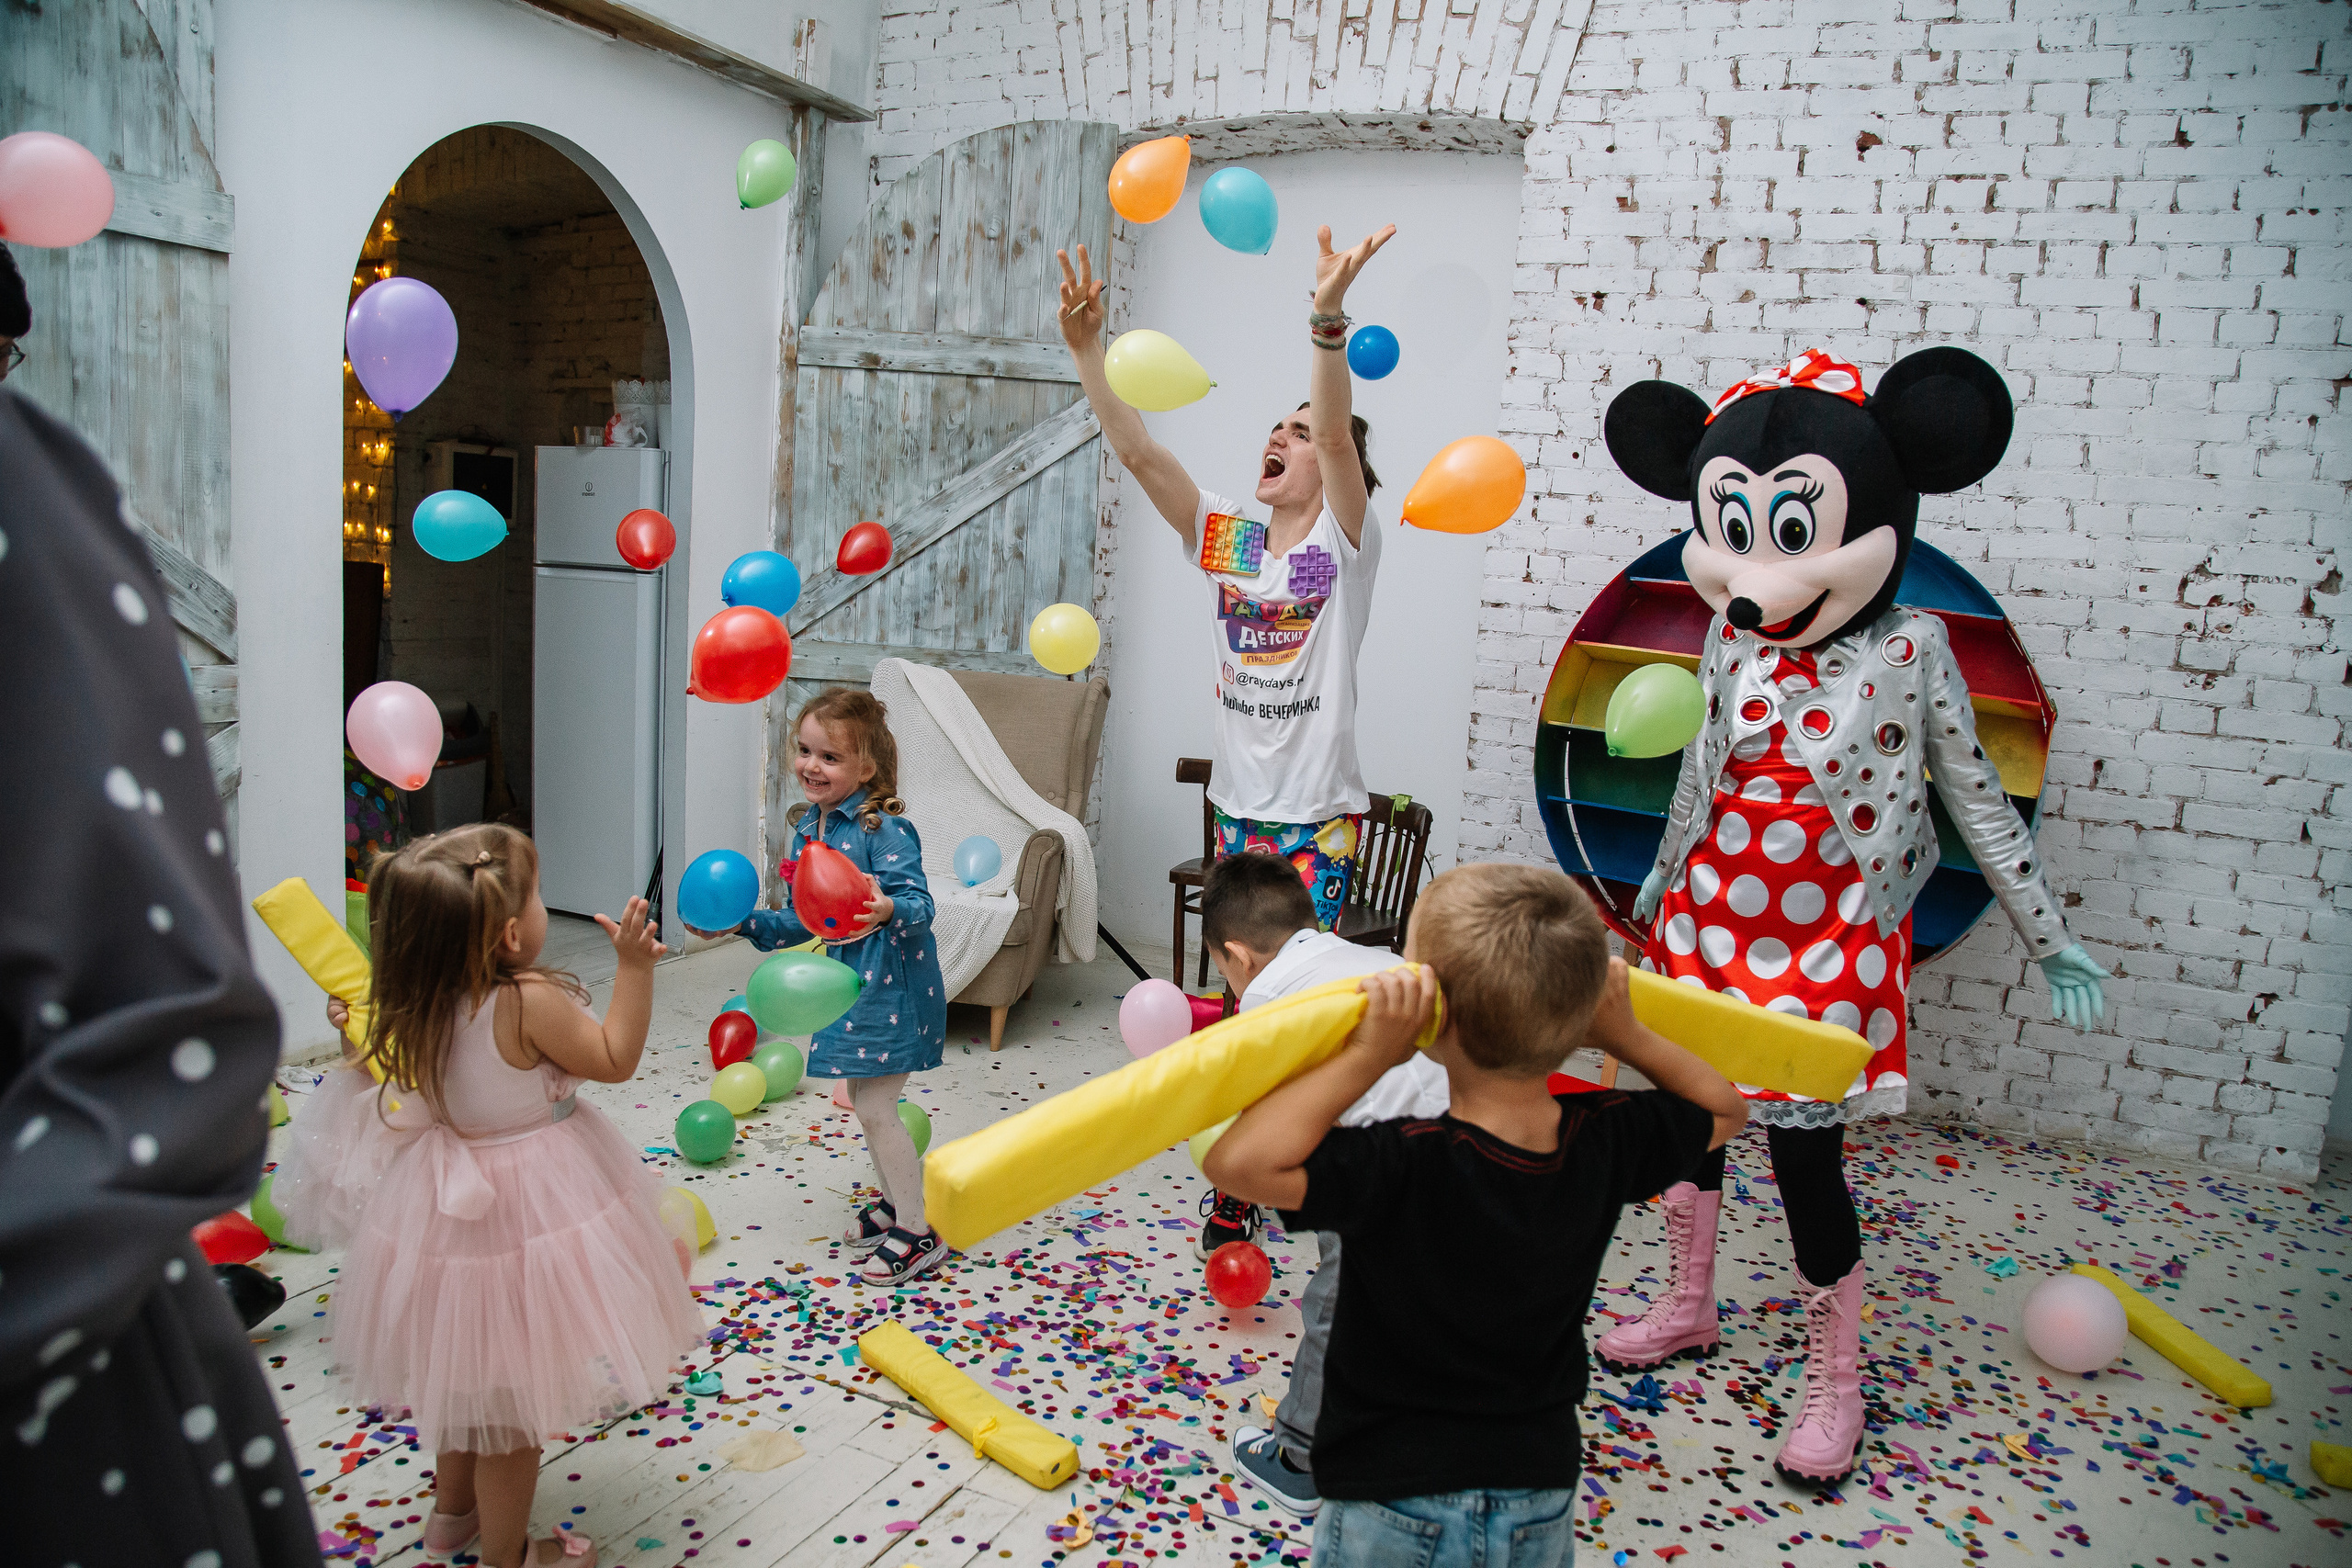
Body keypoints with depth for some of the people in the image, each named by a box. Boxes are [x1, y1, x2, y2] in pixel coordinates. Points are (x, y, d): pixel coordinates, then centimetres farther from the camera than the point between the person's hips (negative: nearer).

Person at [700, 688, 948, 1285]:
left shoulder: (885, 828, -20)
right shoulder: (809, 828, 6)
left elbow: (917, 902, -27)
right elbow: (805, 921, 14)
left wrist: (888, 910, -48)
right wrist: (741, 923, 8)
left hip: (892, 985, -8)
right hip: (850, 981, 9)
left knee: (873, 1107, -3)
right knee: (865, 1101, 18)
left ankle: (920, 1231, 11)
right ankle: (895, 1202, 37)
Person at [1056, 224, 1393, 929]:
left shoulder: (1343, 542, -8)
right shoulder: (1225, 537, 5)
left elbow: (1335, 435, -25)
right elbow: (1137, 452, -3)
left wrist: (1327, 316, -40)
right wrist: (1086, 350, -12)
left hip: (1319, 816, -4)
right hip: (1238, 808, 5)